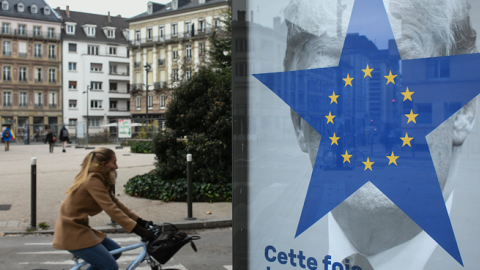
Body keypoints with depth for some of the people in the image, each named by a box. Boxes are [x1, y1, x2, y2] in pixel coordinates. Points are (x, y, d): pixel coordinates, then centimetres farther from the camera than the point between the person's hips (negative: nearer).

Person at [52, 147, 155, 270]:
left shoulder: (99, 179, 9)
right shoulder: (93, 181, -21)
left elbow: (115, 202, 9)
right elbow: (112, 210, -27)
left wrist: (140, 222, 4)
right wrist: (139, 230, -29)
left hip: (80, 228, 10)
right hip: (72, 232, -10)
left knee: (115, 250, 13)